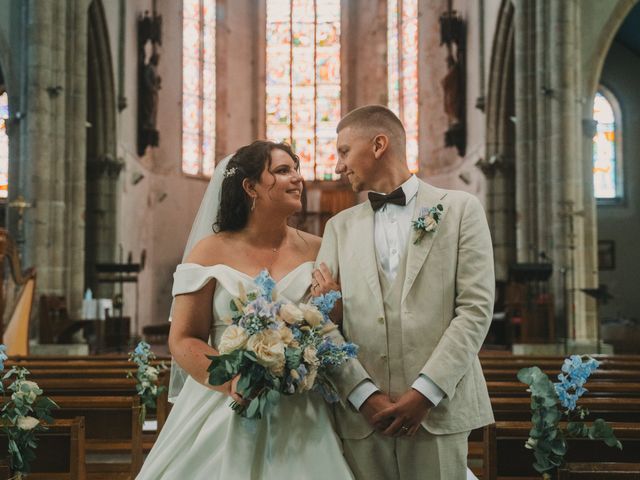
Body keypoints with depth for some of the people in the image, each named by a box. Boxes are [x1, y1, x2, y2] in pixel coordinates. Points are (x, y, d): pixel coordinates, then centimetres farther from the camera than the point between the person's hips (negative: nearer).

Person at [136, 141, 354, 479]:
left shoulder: (316, 251, 4)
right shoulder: (211, 252, -1)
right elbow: (183, 340, -3)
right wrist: (232, 380, -18)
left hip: (297, 415, 2)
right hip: (223, 407, -1)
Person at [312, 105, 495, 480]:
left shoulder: (460, 209, 5)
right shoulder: (340, 227, 14)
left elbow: (476, 308, -3)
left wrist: (425, 391, -11)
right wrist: (364, 394, -9)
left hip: (437, 410, -2)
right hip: (361, 415, 3)